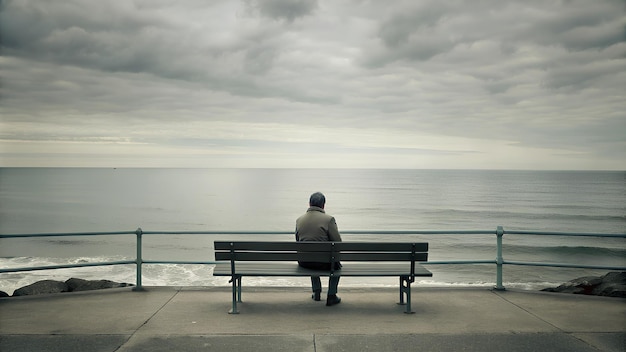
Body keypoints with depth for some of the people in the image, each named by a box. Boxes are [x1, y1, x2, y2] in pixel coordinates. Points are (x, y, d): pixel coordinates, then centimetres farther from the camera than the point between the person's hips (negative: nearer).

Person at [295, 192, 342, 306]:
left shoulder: (299, 220, 1)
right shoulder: (329, 219, -13)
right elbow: (337, 242, -11)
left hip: (303, 262, 4)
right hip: (323, 263, -4)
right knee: (336, 264, 29)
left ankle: (316, 292, 41)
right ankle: (331, 296, 25)